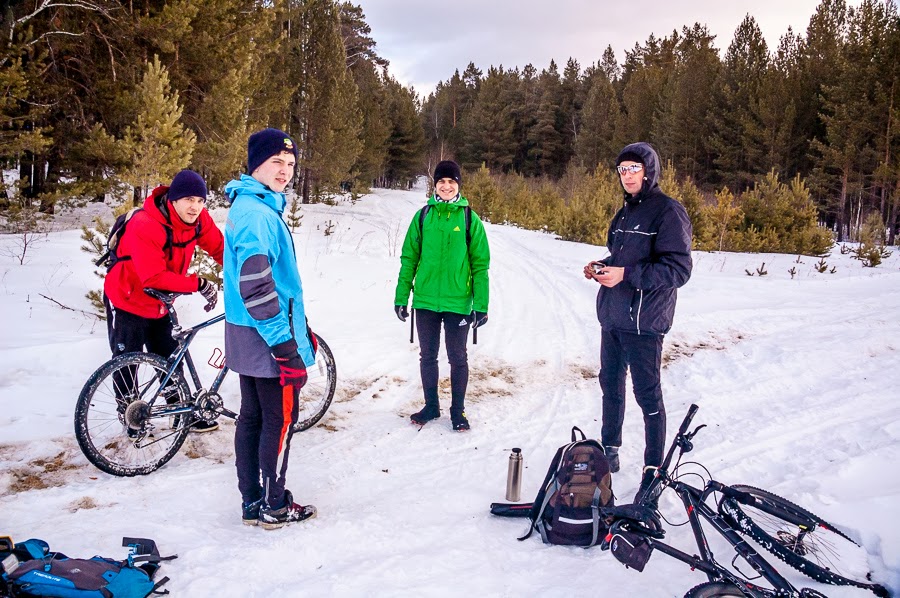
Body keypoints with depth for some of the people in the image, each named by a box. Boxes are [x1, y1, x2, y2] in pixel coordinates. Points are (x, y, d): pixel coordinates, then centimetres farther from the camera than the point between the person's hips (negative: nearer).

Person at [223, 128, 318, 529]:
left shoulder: (257, 206, 15)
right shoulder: (257, 213, -19)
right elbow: (255, 286, -26)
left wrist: (301, 329, 22)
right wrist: (286, 347, -23)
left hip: (249, 335, 10)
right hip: (267, 341, -10)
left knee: (253, 417, 15)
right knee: (280, 420, 2)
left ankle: (253, 502, 26)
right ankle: (273, 507, 15)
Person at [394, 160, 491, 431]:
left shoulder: (470, 218, -3)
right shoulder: (423, 216, 2)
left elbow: (480, 264, -3)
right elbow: (409, 258, 5)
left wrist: (481, 305, -7)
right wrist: (401, 297, 2)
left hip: (458, 302, -2)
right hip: (425, 300, 2)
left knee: (457, 358, 8)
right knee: (427, 356, 13)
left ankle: (458, 409, 22)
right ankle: (431, 406, 28)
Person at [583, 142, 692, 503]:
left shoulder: (668, 212, -11)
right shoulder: (625, 213, 16)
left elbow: (679, 269, -18)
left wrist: (625, 275, -23)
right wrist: (601, 268, 7)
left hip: (643, 321, -8)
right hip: (613, 317, 9)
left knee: (647, 396, -2)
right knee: (610, 386, 17)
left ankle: (654, 471, 9)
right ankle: (609, 452, 33)